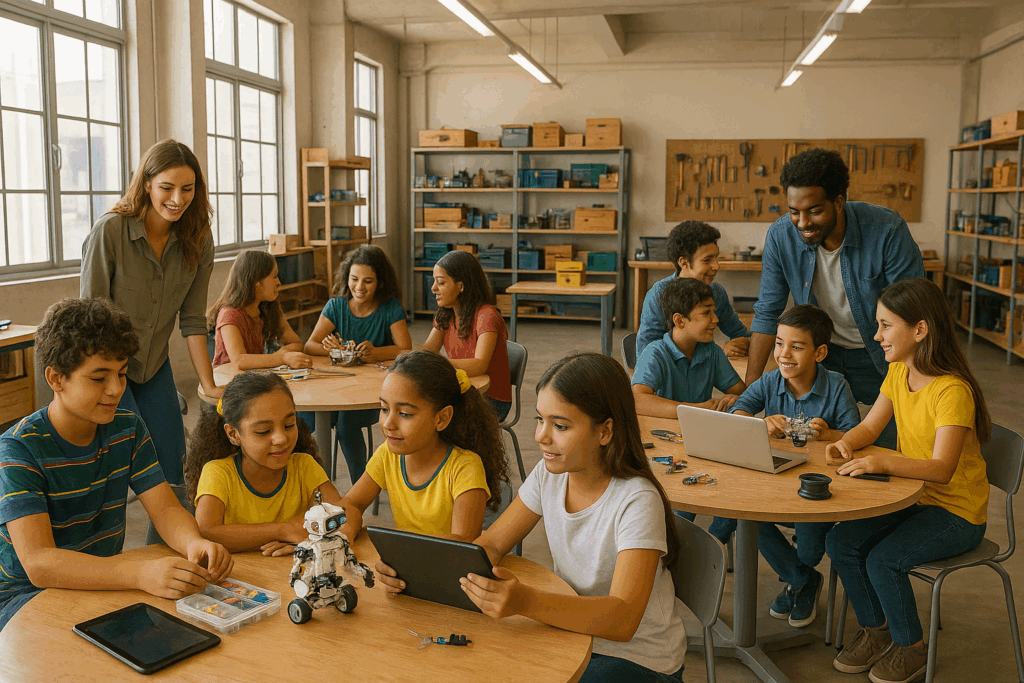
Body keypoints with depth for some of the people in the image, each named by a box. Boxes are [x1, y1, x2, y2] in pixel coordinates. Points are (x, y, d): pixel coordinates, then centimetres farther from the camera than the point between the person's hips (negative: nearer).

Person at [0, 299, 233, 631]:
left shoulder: (128, 429, 0)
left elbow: (166, 508, -5)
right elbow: (38, 563, -31)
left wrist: (194, 543, -30)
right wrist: (141, 573, -46)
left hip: (103, 583, 5)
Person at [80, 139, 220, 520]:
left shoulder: (198, 239, -6)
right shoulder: (109, 231, -19)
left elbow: (192, 319, -3)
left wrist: (208, 385, -6)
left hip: (154, 368, 5)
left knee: (172, 475, 5)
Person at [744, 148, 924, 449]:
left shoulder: (887, 230, -24)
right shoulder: (781, 236, -16)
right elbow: (767, 313, -8)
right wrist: (749, 389, -12)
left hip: (880, 358, -2)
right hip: (822, 355, 2)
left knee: (887, 451, 0)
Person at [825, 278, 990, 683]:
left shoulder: (952, 391, -25)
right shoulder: (899, 372, 1)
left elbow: (941, 468, -33)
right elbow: (870, 426, 7)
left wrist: (882, 463, -46)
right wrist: (846, 443, -15)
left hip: (957, 512, -7)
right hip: (912, 497, 8)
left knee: (883, 558, -24)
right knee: (840, 542, -9)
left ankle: (911, 647, 3)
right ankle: (876, 630, 13)